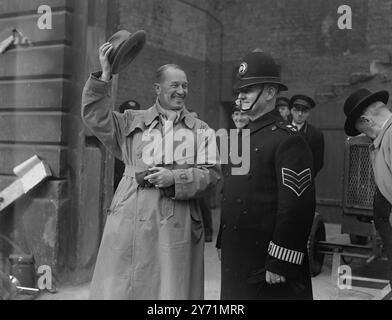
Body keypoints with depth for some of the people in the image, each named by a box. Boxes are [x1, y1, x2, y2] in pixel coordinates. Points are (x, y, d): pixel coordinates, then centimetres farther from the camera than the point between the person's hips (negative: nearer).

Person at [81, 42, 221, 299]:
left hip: (176, 225, 0)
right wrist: (104, 76, -4)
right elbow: (95, 117, 5)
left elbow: (211, 173, 5)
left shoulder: (200, 129, 12)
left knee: (172, 288, 4)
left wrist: (175, 177, -11)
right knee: (119, 286, 1)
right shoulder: (131, 122, 15)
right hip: (130, 219, 0)